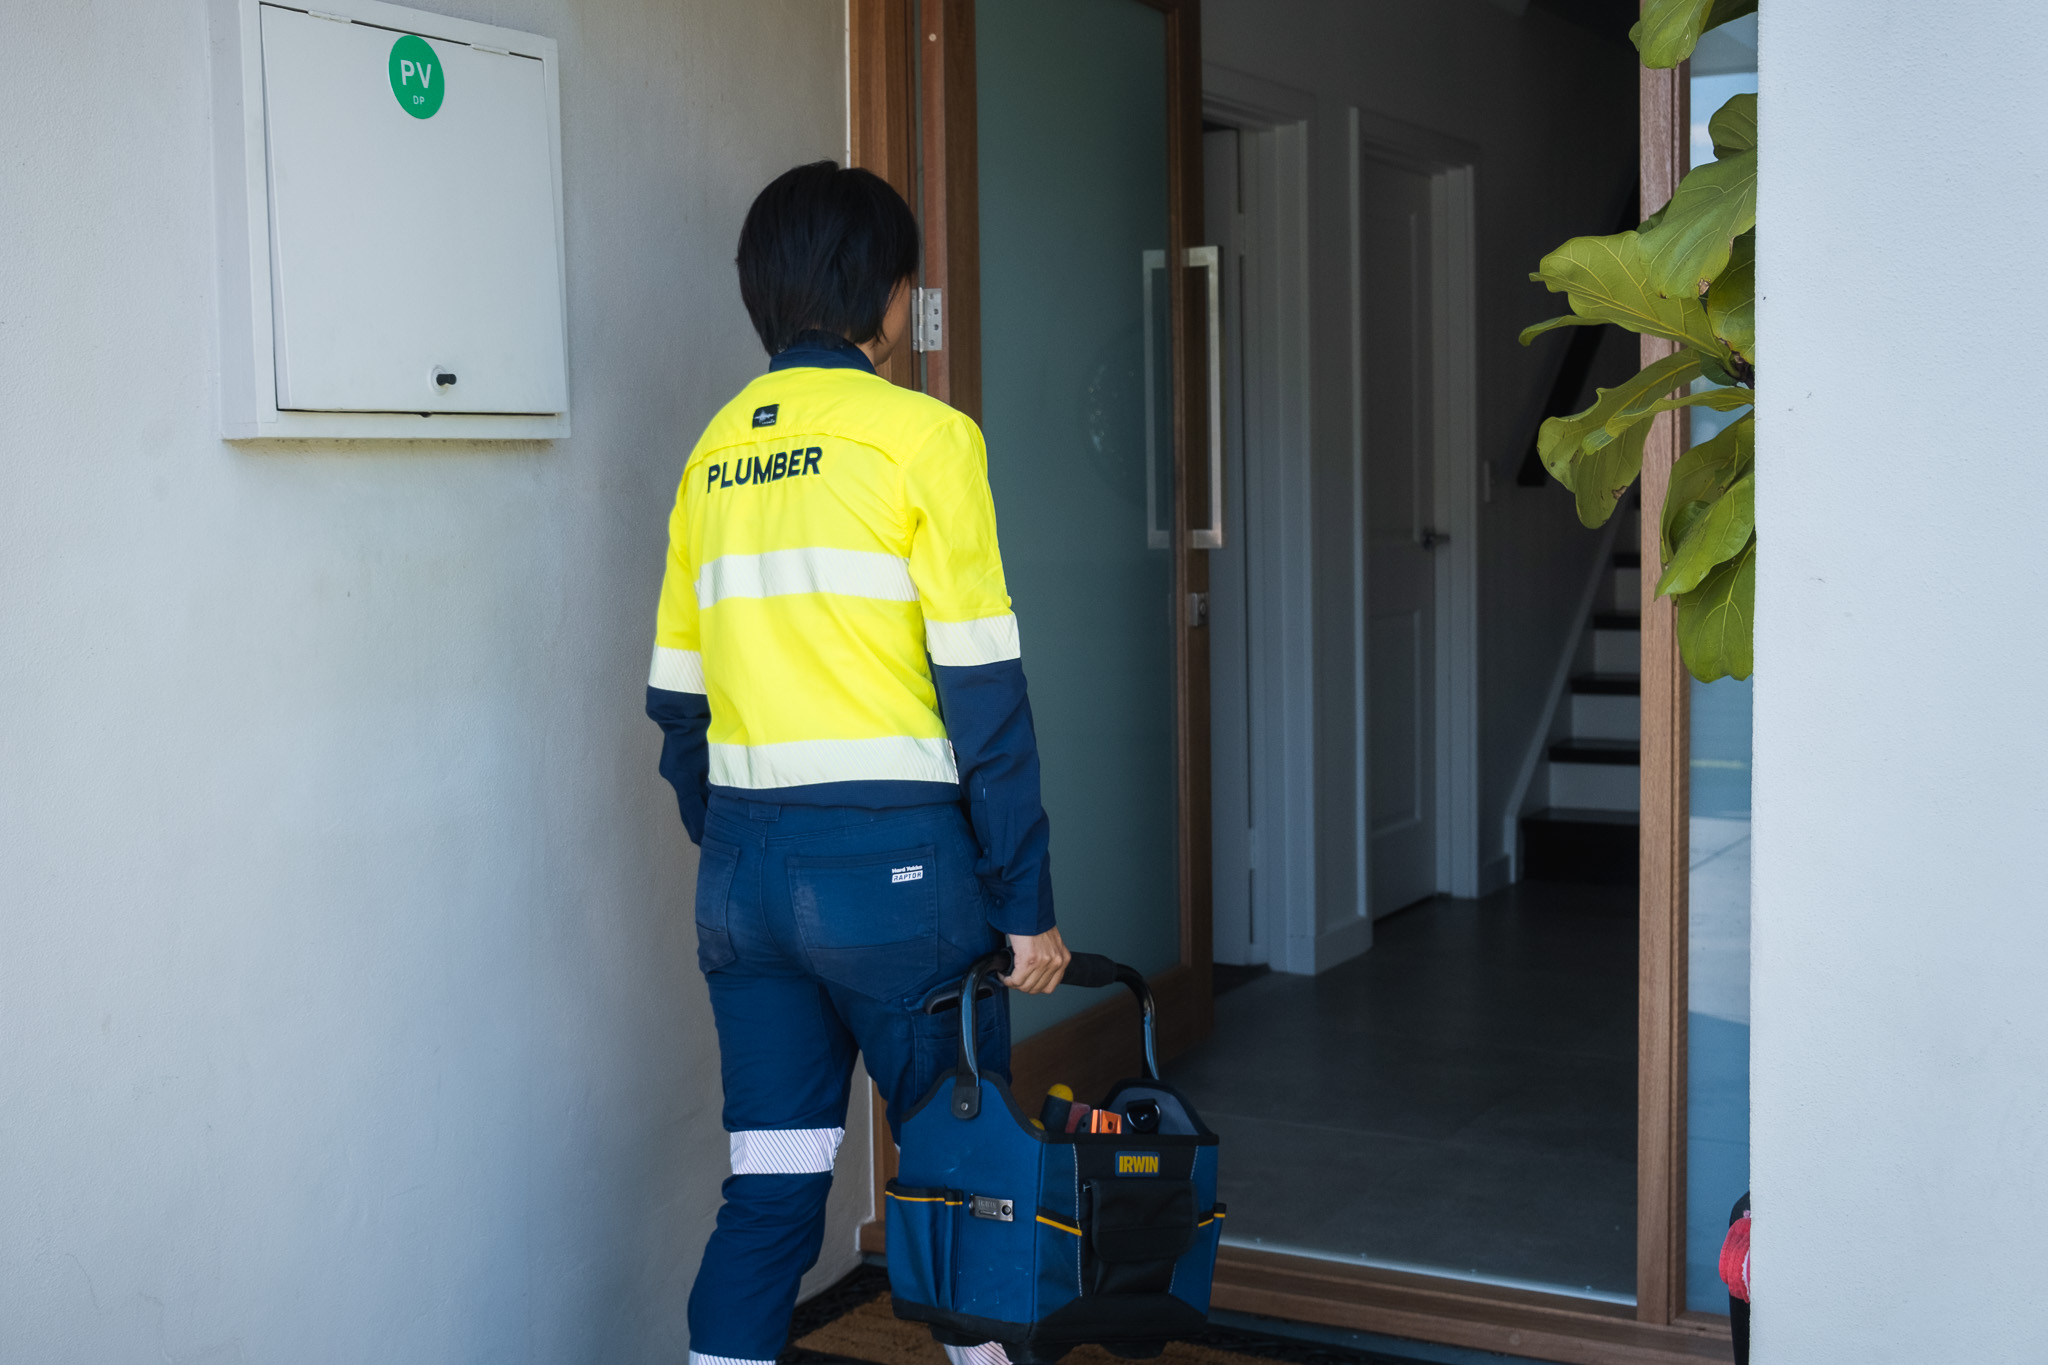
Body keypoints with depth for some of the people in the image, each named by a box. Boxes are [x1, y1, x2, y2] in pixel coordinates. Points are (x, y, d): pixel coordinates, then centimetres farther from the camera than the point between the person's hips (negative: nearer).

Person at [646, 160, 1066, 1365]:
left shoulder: (716, 451, 11)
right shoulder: (920, 434, -6)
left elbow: (679, 702, 13)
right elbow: (984, 691, -10)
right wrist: (1027, 903, -5)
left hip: (745, 866, 5)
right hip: (891, 858, -5)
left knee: (771, 1188, 10)